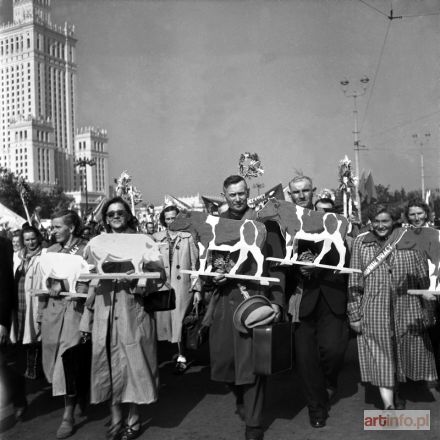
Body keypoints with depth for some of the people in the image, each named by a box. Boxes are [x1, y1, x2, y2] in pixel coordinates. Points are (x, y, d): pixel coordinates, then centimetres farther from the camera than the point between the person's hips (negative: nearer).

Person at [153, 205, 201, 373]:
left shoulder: (188, 237, 3)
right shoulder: (156, 238, 9)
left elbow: (194, 264, 2)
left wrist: (197, 288, -2)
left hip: (183, 284, -3)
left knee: (179, 320, -4)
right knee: (164, 319, 4)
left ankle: (181, 357, 6)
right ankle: (180, 355, 17)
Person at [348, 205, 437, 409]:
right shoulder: (361, 243, 1)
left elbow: (424, 279, 5)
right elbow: (354, 282, 2)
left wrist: (427, 311, 4)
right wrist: (354, 314, -1)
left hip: (406, 310, 1)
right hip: (374, 312, -1)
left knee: (403, 357, 13)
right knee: (381, 360, -2)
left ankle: (395, 391, 38)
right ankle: (388, 405, 4)